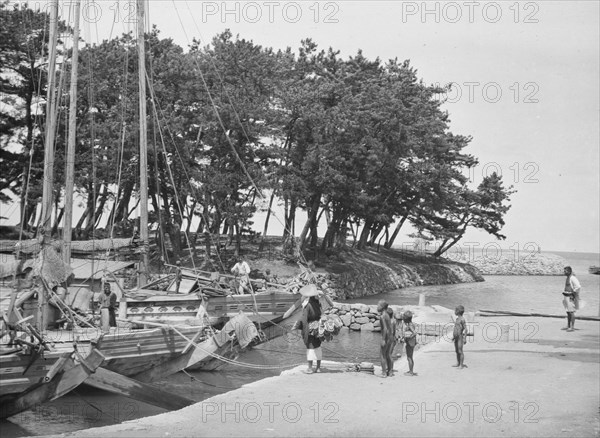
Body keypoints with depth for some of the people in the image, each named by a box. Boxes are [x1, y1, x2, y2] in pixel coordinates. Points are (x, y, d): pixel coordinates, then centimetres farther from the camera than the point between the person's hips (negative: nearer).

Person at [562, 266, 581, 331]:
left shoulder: (573, 278, -16)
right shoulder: (568, 278, 14)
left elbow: (578, 287, -24)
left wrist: (574, 294, -18)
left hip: (571, 297, -10)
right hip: (567, 297, 10)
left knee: (571, 312, -7)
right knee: (568, 312, 13)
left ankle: (572, 327, -5)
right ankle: (568, 326, 19)